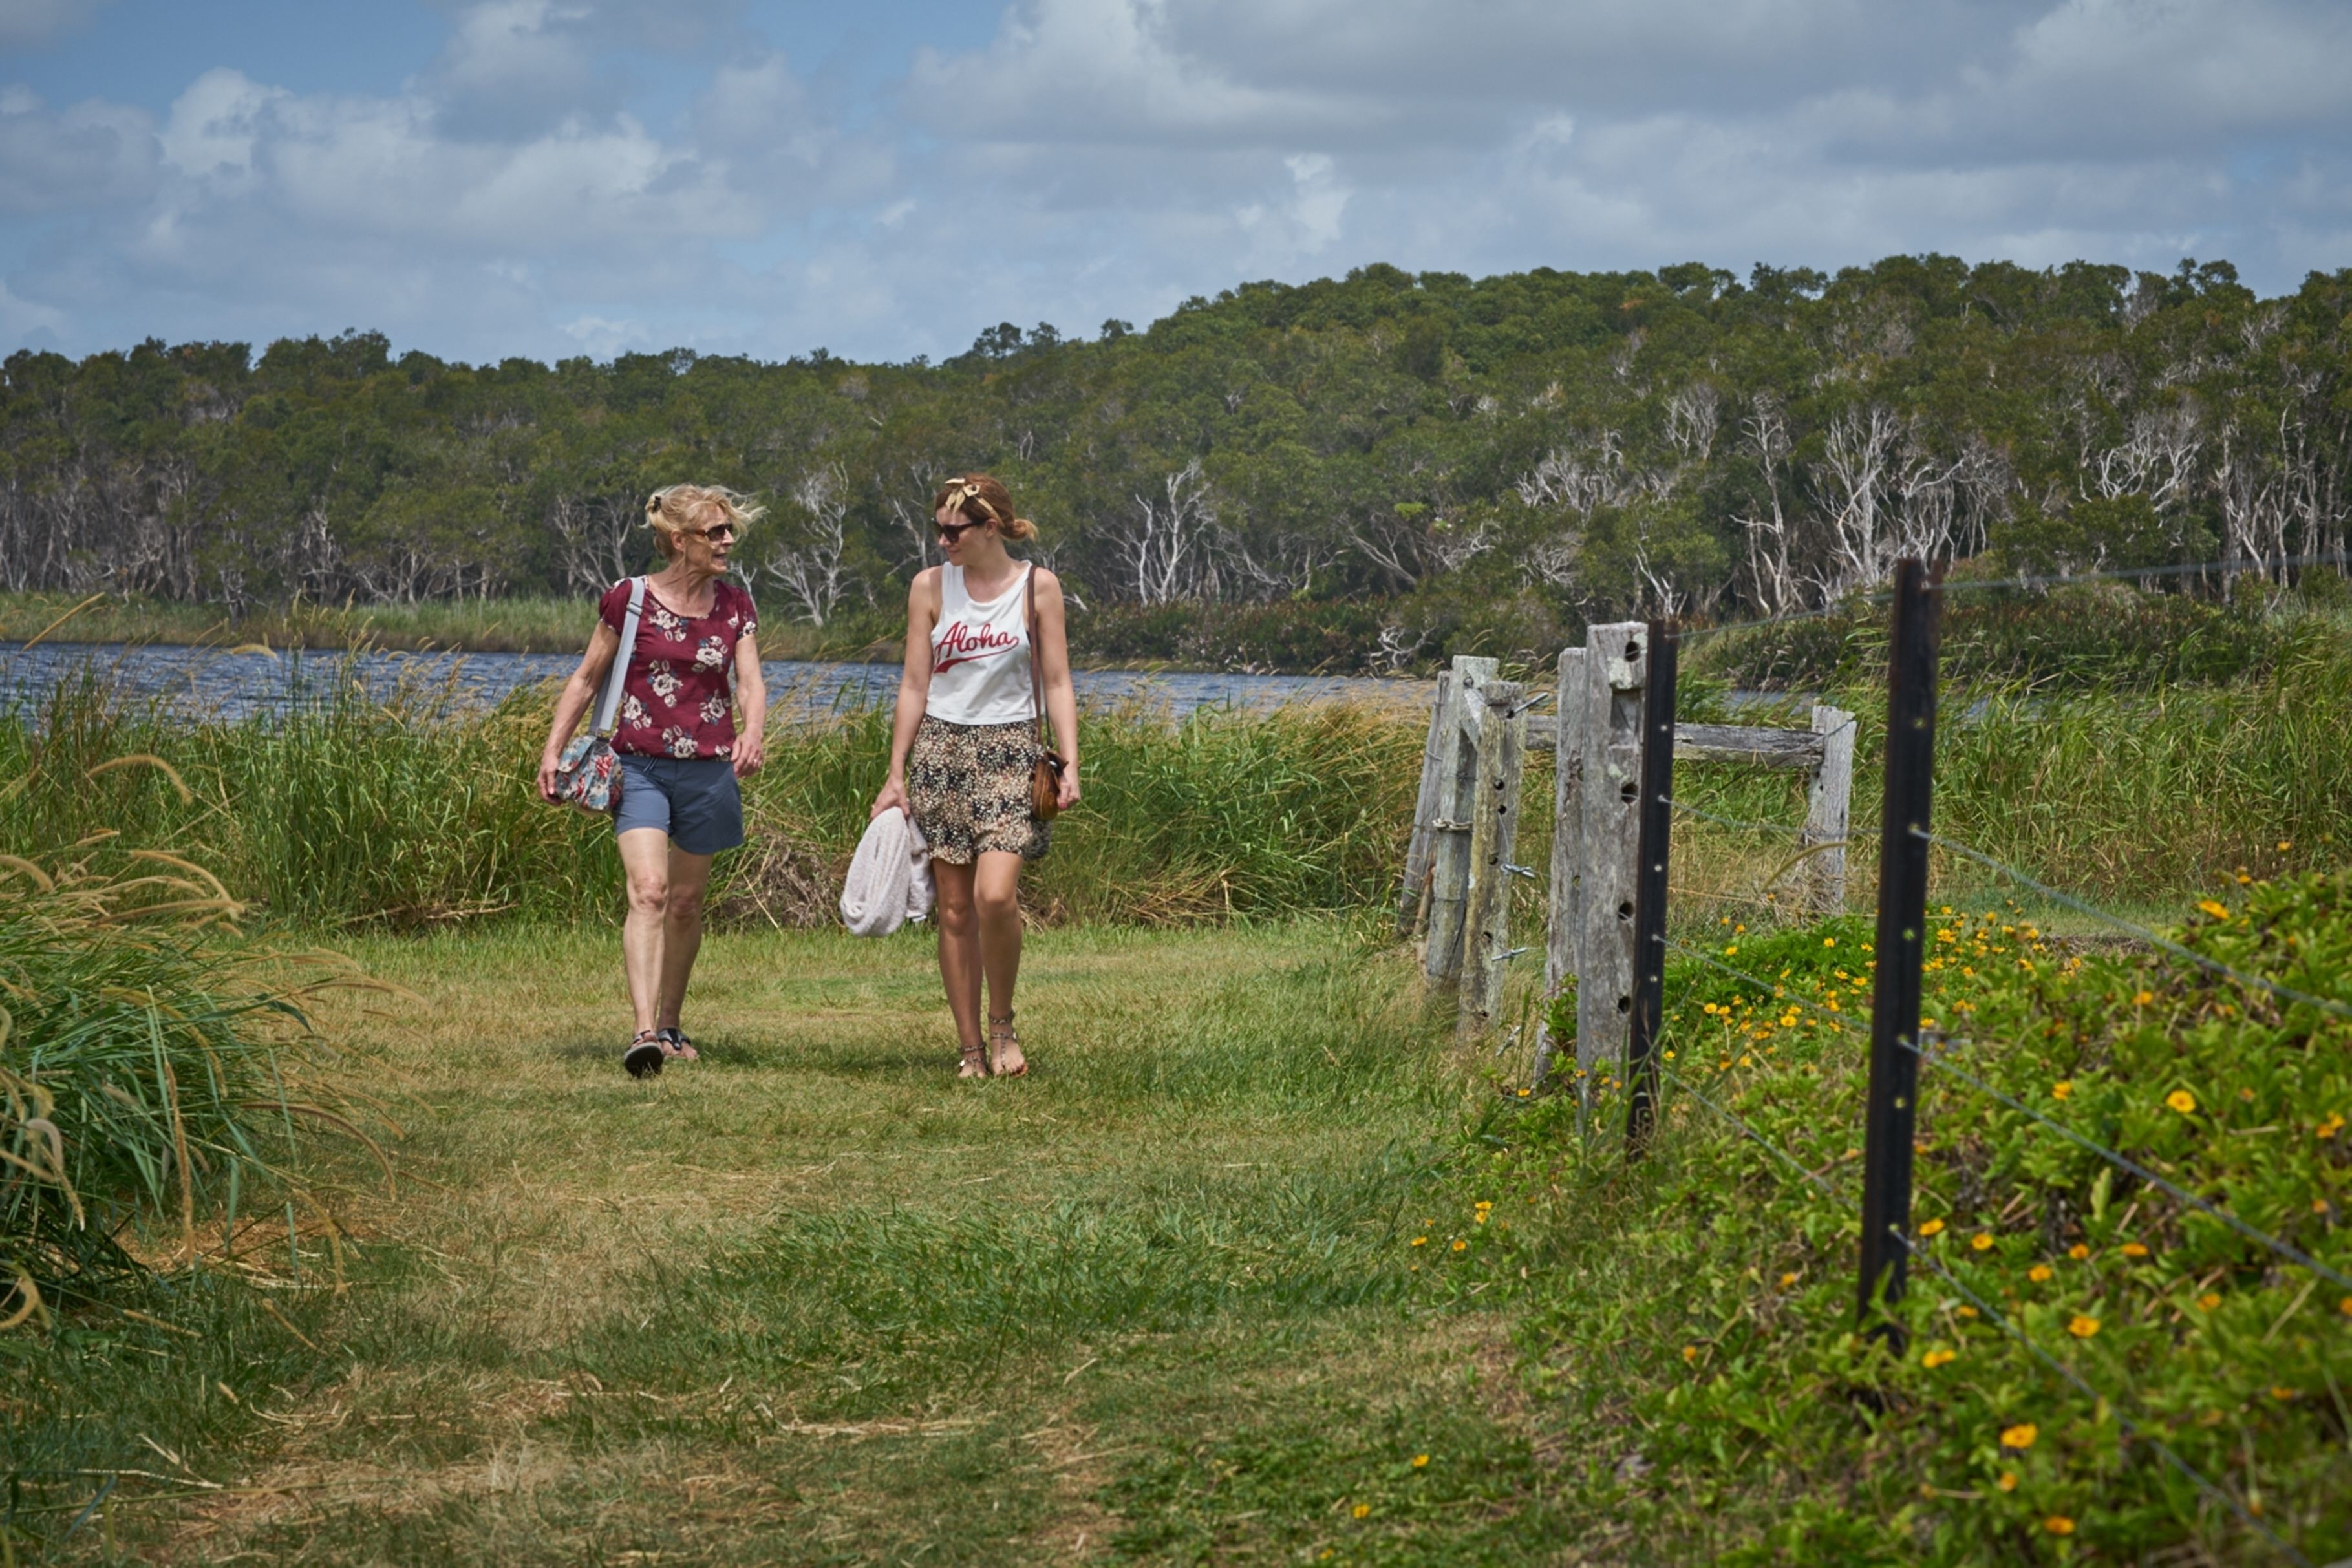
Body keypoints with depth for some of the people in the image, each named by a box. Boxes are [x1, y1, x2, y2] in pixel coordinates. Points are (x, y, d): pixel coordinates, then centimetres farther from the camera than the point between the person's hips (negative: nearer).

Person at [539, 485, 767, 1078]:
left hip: (709, 768, 3)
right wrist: (553, 749, 1)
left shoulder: (734, 604, 7)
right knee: (648, 891, -18)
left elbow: (750, 682, -2)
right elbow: (587, 678, 7)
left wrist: (752, 734, -23)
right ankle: (644, 1032, -27)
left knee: (685, 901, 11)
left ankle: (671, 1025, 28)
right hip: (639, 765, -3)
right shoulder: (629, 598, -1)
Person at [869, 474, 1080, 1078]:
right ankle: (971, 1050, 9)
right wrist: (896, 774, 4)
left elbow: (1057, 683, 2)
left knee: (995, 895, -19)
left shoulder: (1038, 586, 1)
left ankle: (1002, 1022, 4)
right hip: (940, 750, 2)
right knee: (954, 909, 1)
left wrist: (1070, 764, -8)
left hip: (1009, 752, -2)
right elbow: (914, 685, 6)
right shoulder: (931, 586, 4)